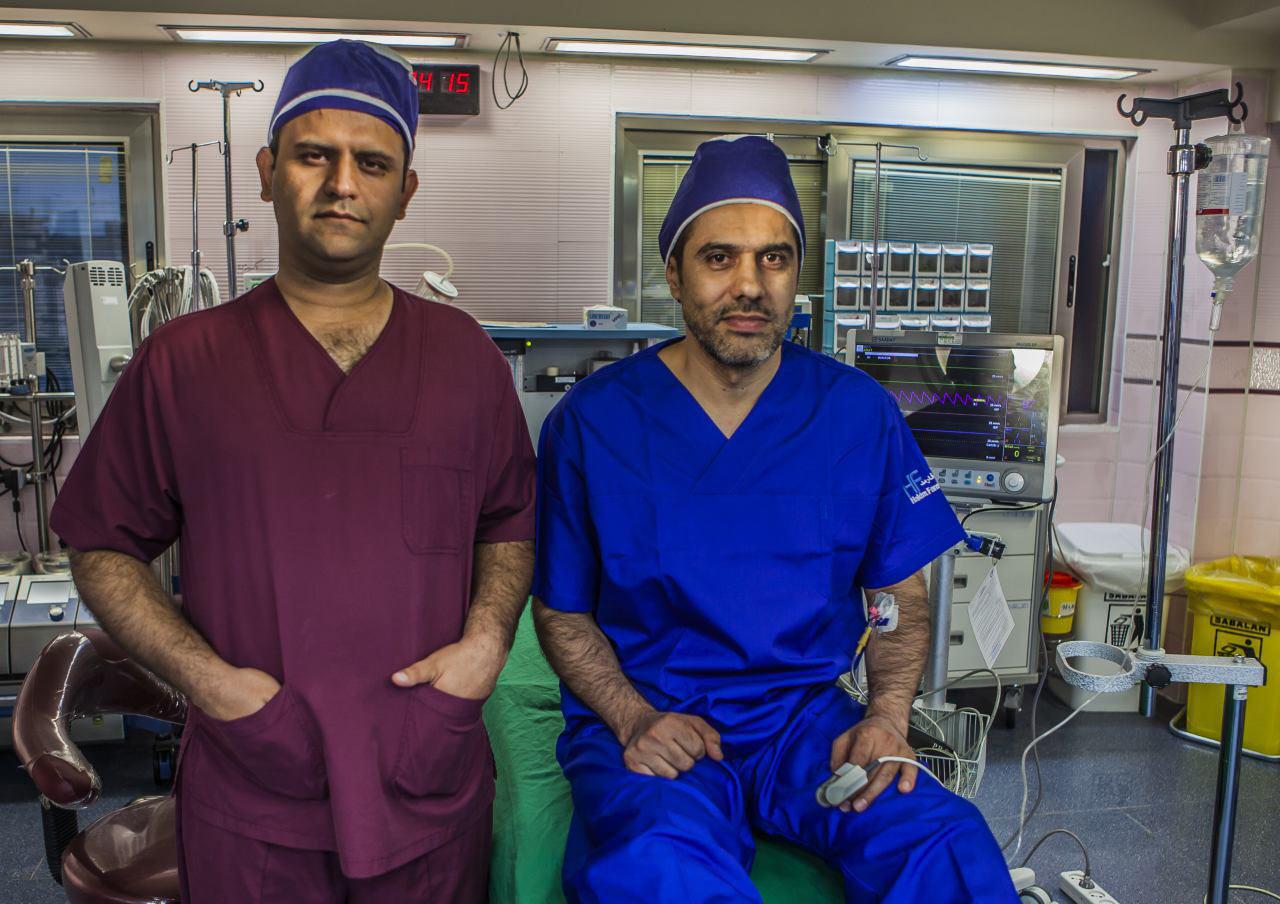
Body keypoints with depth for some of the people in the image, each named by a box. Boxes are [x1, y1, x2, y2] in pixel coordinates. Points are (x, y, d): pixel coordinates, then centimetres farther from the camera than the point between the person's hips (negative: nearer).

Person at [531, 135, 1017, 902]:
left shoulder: (858, 411, 2)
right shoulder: (593, 422, -5)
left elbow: (904, 596, 9)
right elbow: (563, 614, 2)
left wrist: (887, 716, -7)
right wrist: (633, 720, -14)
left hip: (808, 718, 3)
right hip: (647, 720, -2)